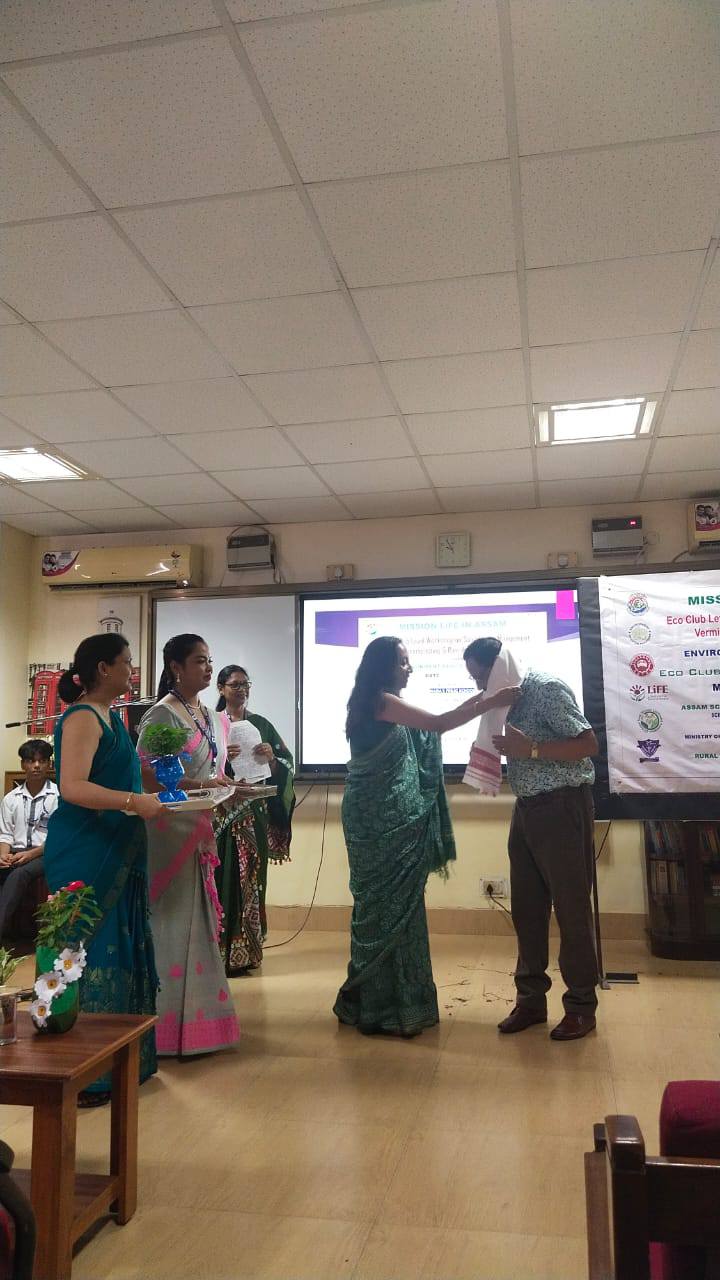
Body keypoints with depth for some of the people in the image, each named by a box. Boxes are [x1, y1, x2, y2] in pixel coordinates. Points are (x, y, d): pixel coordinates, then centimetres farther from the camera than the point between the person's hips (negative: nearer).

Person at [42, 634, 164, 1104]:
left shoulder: (111, 716, 14)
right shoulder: (82, 718, -14)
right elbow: (73, 788, -24)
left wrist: (151, 795, 16)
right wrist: (133, 802, -28)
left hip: (115, 854, 9)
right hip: (85, 857, -9)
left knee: (121, 950, 13)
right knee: (90, 952, -2)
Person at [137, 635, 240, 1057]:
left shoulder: (209, 717, 13)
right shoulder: (163, 715, -11)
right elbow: (146, 774, -18)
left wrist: (227, 786, 4)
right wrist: (198, 786, -24)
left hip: (201, 829, 8)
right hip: (171, 828, -8)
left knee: (199, 919, 13)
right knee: (173, 921, -3)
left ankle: (198, 1012, 25)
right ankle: (171, 1024, 8)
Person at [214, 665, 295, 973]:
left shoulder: (261, 725, 11)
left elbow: (287, 765, 7)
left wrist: (271, 758, -12)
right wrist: (220, 758, -19)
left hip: (254, 815, 3)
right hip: (219, 813, -3)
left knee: (250, 879, 5)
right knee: (221, 878, -7)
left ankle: (246, 951, 14)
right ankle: (219, 953, 3)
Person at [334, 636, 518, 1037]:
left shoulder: (387, 704, 16)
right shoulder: (379, 701, -14)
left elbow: (426, 733, 14)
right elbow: (438, 724, -18)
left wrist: (472, 705, 4)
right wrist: (490, 703, -13)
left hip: (394, 819, 9)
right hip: (380, 819, -9)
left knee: (394, 905, 12)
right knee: (388, 906, -2)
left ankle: (378, 999, 22)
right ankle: (385, 1006, 8)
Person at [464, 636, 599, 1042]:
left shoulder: (547, 689, -15)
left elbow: (589, 745, -20)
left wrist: (530, 749, -25)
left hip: (562, 806, -8)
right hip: (528, 807, 8)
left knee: (571, 906, 2)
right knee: (527, 906, 11)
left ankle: (582, 1006, 15)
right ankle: (531, 999, 22)